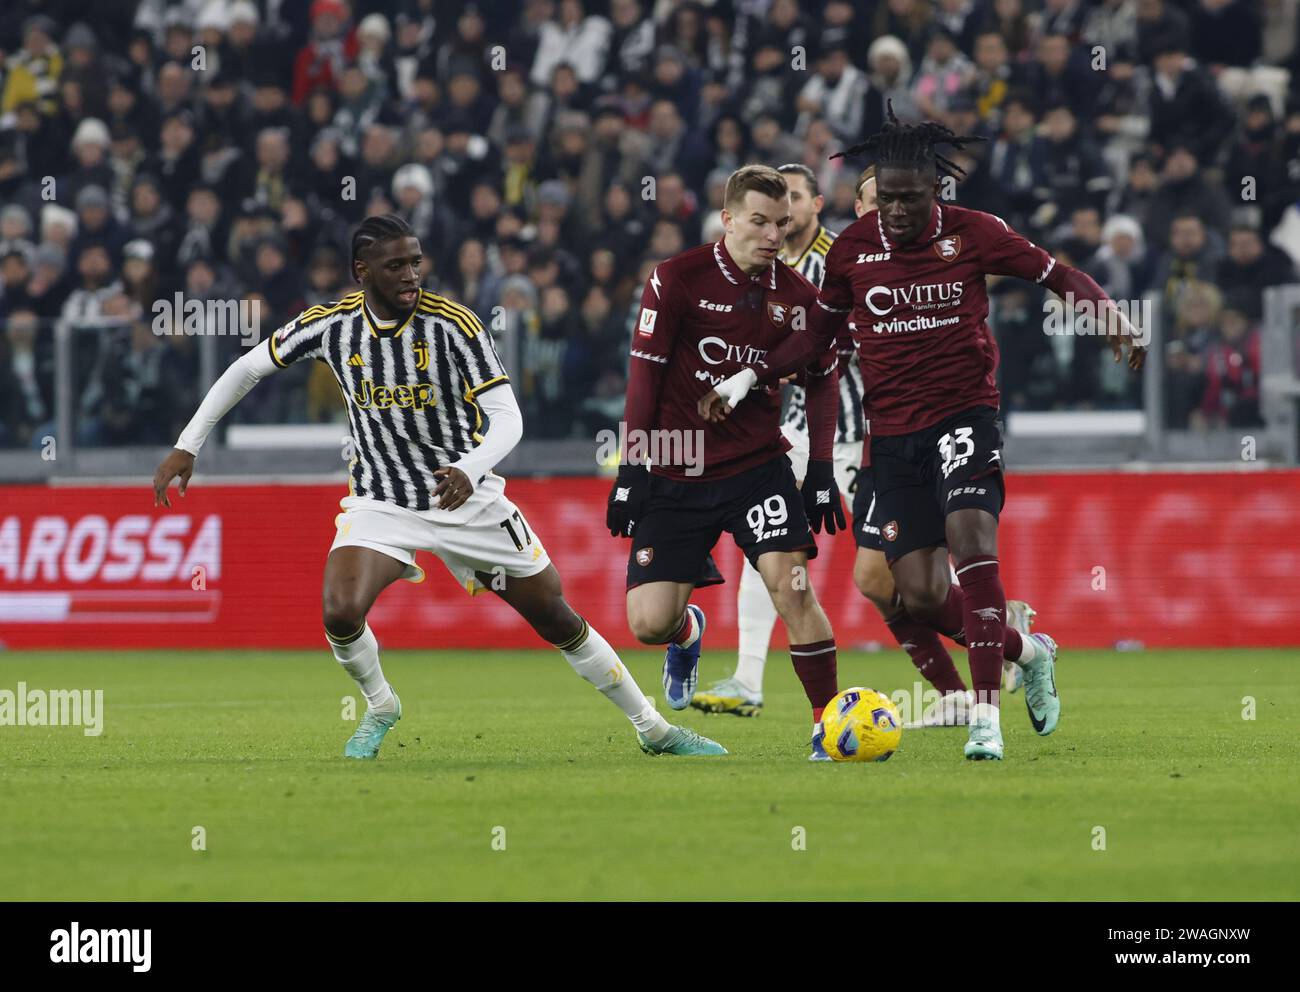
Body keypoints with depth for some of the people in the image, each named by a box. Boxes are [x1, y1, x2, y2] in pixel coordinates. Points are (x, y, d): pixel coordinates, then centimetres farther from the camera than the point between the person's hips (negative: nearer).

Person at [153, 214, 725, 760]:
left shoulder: (453, 325, -18)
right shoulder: (330, 324, -11)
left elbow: (507, 418, -21)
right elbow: (249, 369, 4)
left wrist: (468, 470, -42)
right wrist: (187, 447, -1)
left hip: (465, 496, -1)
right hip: (379, 504, 1)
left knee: (556, 619, 3)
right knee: (341, 614, -24)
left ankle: (652, 728, 20)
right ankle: (380, 708, 9)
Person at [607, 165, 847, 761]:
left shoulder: (796, 296, 0)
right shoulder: (677, 279, -8)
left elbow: (821, 381, 13)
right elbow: (645, 372, -4)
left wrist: (821, 472, 5)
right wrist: (631, 470, -7)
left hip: (758, 466, 1)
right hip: (676, 478, -1)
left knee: (791, 586, -19)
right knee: (649, 622, -6)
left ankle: (828, 723, -8)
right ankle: (687, 632, 32)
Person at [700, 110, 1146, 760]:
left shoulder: (973, 232, -4)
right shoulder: (854, 246, 3)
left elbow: (1059, 276, 2)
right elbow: (818, 334, 15)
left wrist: (1110, 314, -16)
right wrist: (746, 380, 6)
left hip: (964, 414, -3)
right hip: (893, 432, 3)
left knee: (970, 537, -26)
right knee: (920, 596, -4)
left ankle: (987, 719, -27)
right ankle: (1027, 651, 24)